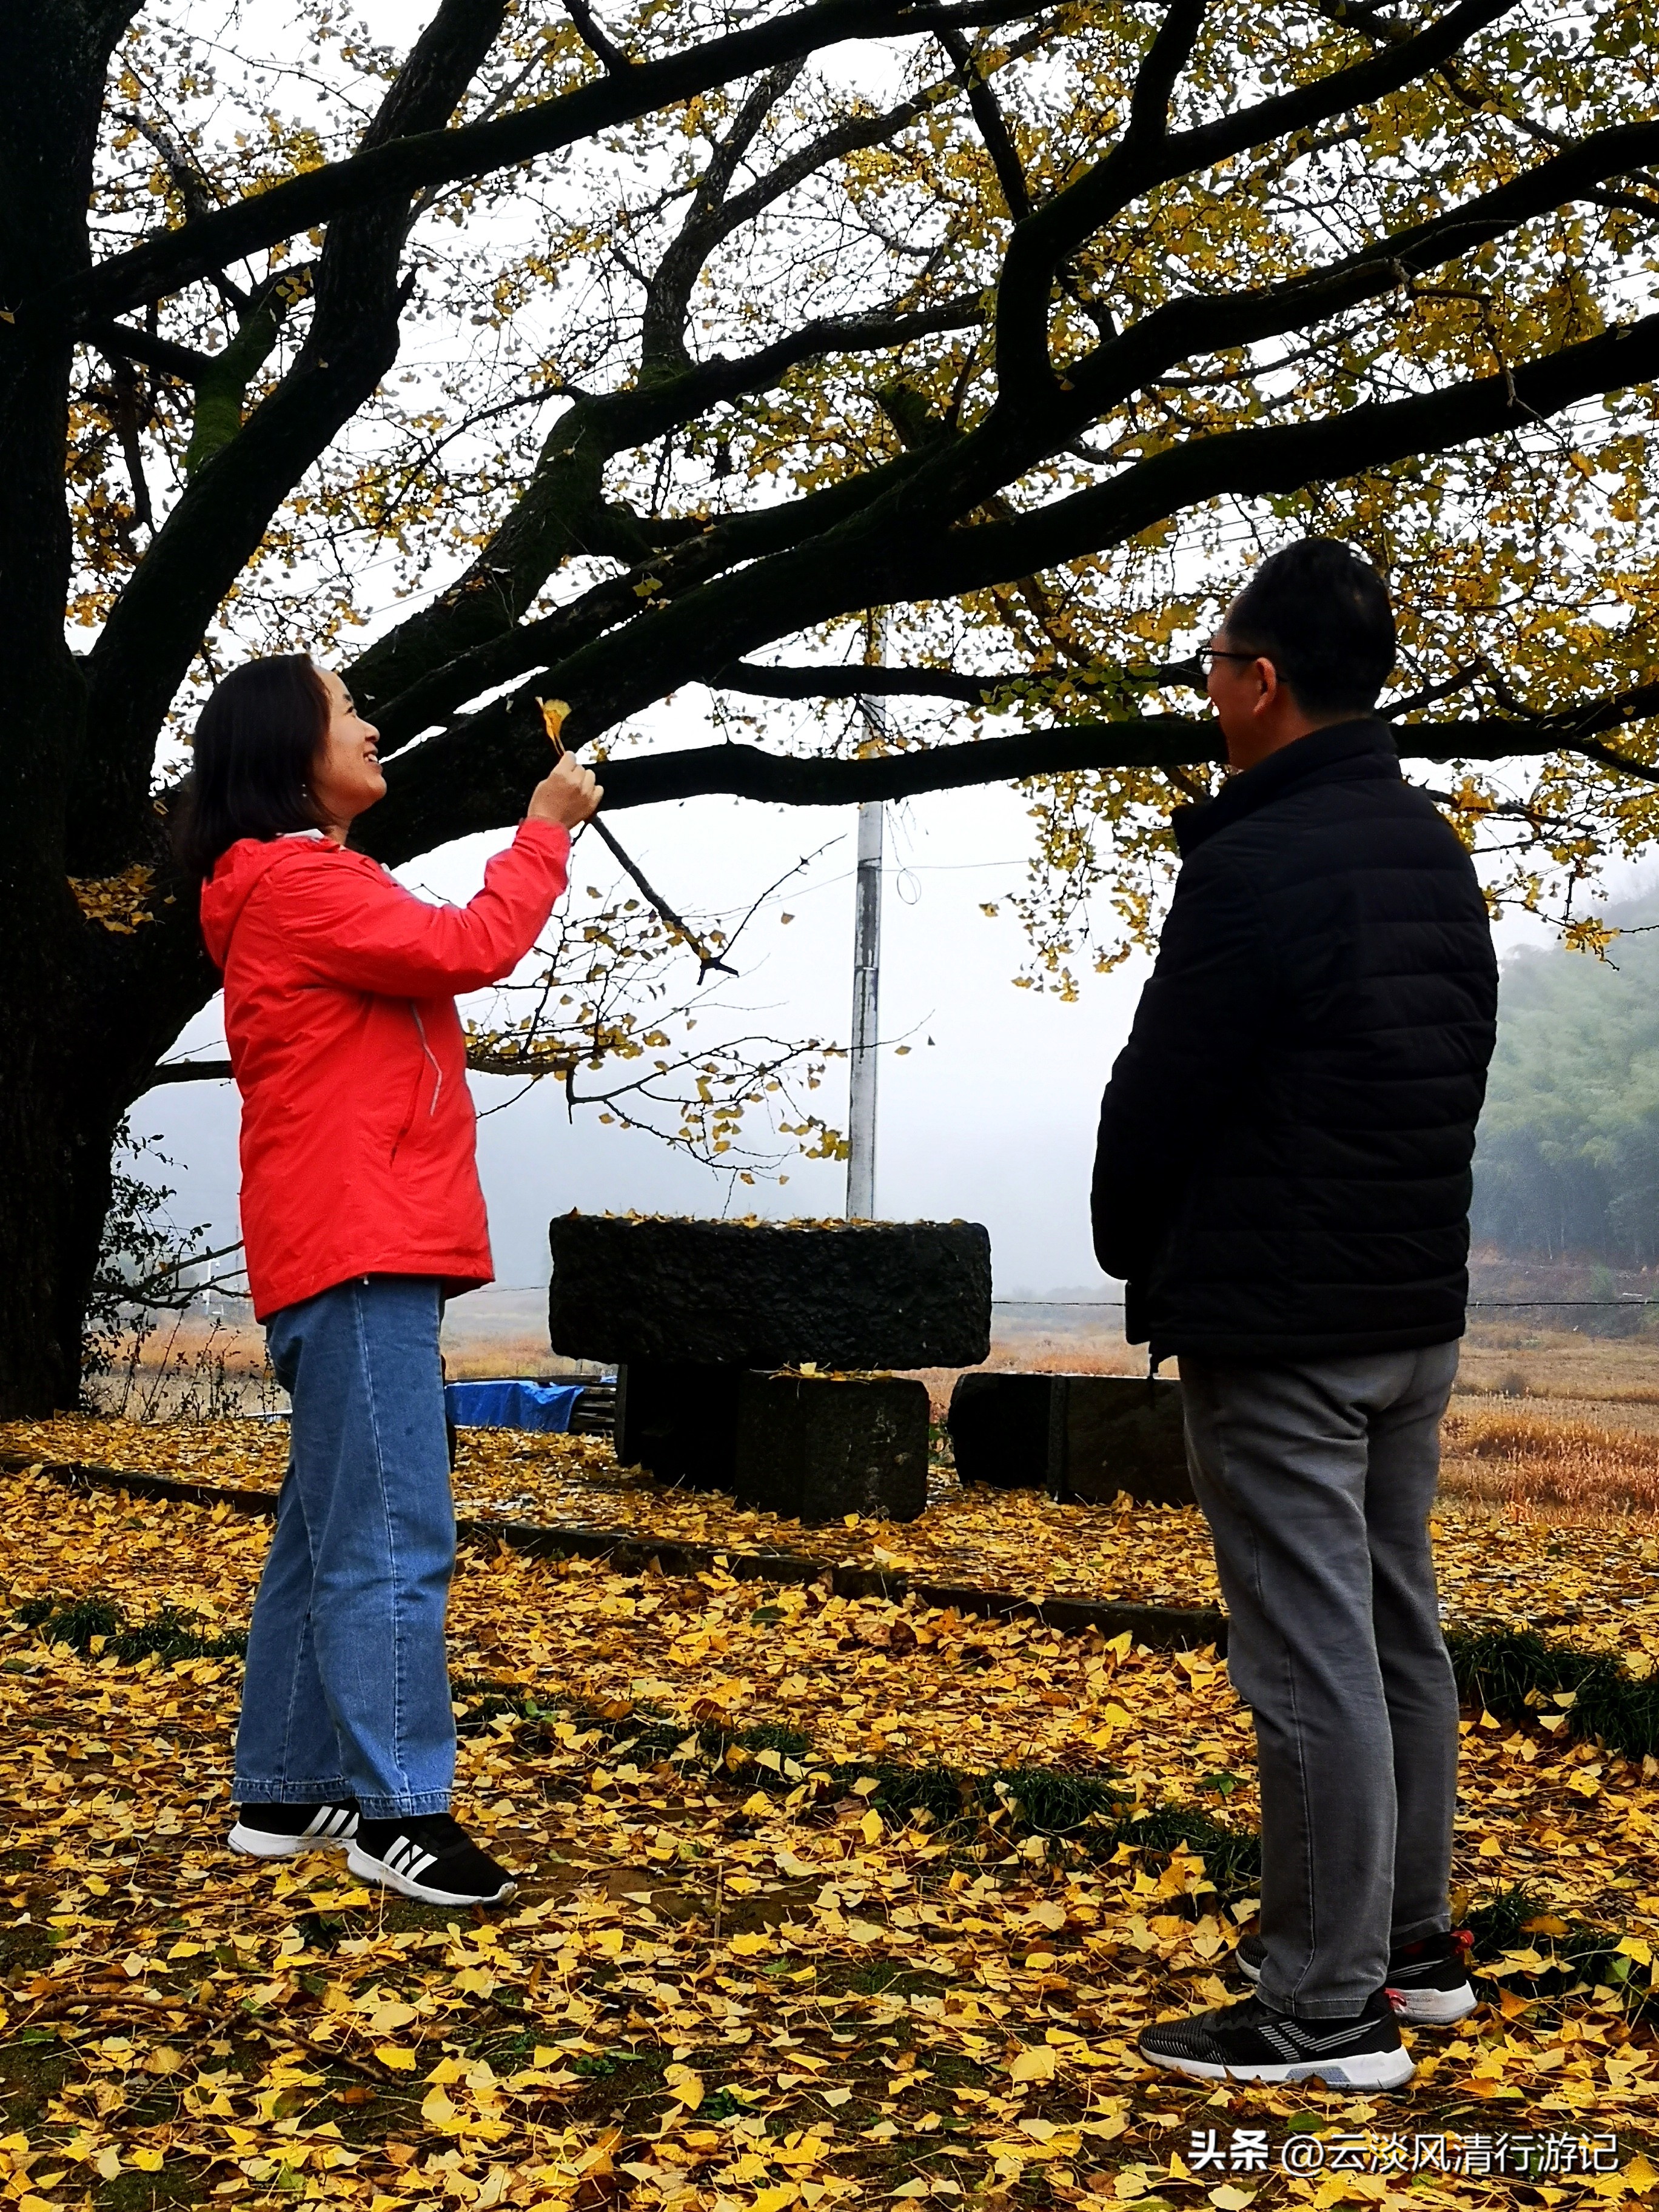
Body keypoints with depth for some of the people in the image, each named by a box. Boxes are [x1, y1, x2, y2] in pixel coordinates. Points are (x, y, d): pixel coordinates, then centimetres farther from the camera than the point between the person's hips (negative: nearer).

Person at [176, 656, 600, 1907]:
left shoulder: (314, 884, 23)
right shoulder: (287, 881, -10)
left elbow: (435, 960, 21)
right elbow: (467, 950, -16)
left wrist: (546, 838, 14)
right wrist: (546, 829, -2)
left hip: (368, 1246, 11)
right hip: (356, 1248, -11)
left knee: (329, 1531, 12)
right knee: (389, 1536, -11)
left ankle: (286, 1792, 17)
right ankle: (397, 1812, -9)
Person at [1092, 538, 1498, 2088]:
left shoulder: (1254, 866, -18)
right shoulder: (1438, 858, 11)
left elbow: (1159, 1090, -13)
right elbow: (1457, 1074, 14)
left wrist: (1134, 1250, 5)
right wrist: (1400, 1240, 16)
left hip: (1275, 1326, -9)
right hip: (1418, 1313, 10)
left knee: (1312, 1658, -4)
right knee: (1397, 1628, 17)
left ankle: (1330, 2009, 3)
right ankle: (1410, 1942, 29)